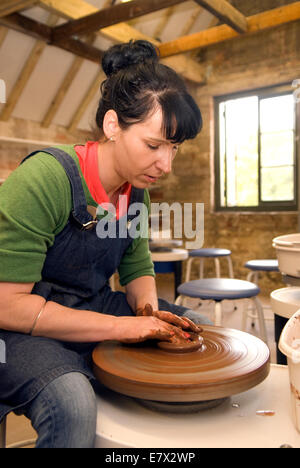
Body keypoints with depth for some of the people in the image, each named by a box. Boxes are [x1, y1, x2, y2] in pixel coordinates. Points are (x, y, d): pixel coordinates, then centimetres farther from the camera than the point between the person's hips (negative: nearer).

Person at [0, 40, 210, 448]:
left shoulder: (136, 190, 0)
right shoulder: (43, 178, -23)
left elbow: (138, 270, 11)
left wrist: (149, 310, -11)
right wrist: (120, 327, -24)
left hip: (93, 310, 7)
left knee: (200, 327, 4)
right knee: (72, 404, -35)